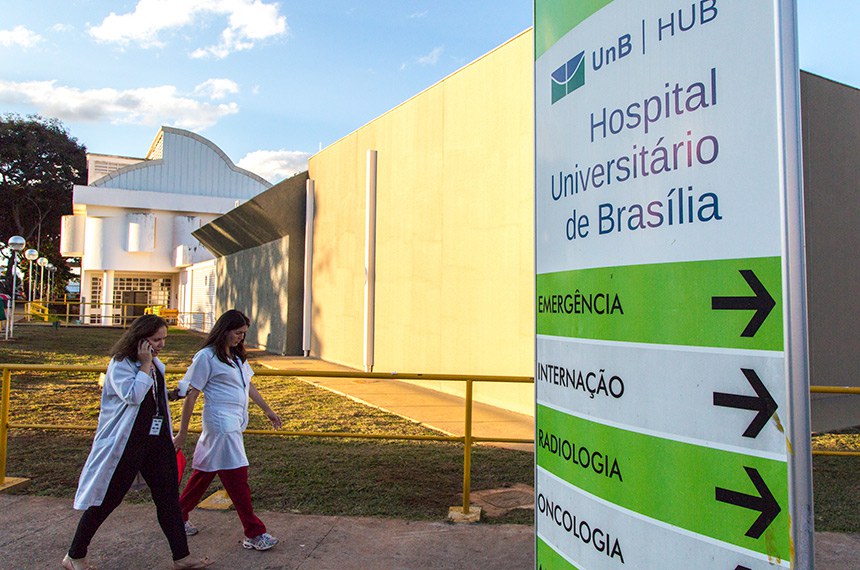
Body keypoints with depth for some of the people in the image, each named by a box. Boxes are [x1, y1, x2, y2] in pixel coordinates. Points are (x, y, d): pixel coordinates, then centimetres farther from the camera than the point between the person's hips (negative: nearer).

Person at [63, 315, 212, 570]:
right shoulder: (120, 364, -12)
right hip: (126, 444, -7)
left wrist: (170, 438, 24)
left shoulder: (156, 364, 10)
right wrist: (145, 365, -21)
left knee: (168, 496, 6)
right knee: (106, 499, 5)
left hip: (157, 440, 7)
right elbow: (132, 396, -27)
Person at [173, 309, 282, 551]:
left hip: (235, 422, 9)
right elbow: (191, 395, -11)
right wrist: (182, 433, -10)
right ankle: (254, 533, 0)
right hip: (221, 424, -9)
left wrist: (267, 410, 23)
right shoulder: (207, 356, -11)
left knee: (206, 470, 17)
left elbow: (248, 385, 22)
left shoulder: (237, 356, 14)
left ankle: (178, 515, 33)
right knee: (236, 476, -6)